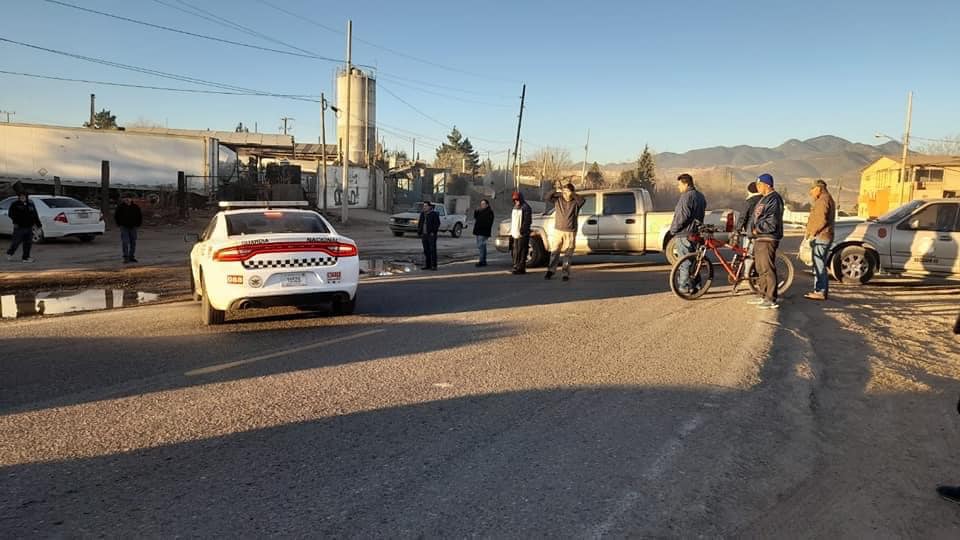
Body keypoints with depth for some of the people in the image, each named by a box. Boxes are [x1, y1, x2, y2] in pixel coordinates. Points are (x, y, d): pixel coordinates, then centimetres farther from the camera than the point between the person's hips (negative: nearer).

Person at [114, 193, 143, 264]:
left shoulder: (135, 207, 0)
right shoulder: (120, 207, -4)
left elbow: (140, 216, 12)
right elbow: (116, 216, 8)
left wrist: (138, 224, 7)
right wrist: (119, 224, 5)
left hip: (133, 227, 2)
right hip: (124, 227, -2)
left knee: (133, 243, 6)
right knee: (125, 242, -10)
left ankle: (131, 257, 16)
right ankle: (126, 258, -7)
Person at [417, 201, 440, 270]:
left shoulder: (434, 214, -6)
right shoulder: (422, 214, 12)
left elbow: (437, 223, -10)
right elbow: (420, 223, 16)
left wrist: (433, 232, -16)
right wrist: (419, 232, 7)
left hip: (431, 234, -6)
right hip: (424, 235, 6)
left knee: (432, 250, -5)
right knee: (426, 250, 7)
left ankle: (433, 266, -3)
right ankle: (427, 265, 11)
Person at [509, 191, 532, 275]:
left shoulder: (525, 207, -8)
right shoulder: (515, 208, 21)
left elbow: (527, 221, -15)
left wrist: (523, 230, -20)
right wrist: (512, 232, 18)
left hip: (522, 234, -9)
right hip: (515, 233, 9)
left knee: (522, 251, -8)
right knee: (516, 251, 12)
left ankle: (521, 268, -8)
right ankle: (516, 267, 18)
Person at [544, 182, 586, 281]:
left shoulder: (575, 202, -3)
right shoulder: (558, 200, 2)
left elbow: (582, 200, -23)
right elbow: (548, 197, -9)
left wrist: (572, 194, -23)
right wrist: (557, 191, -19)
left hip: (570, 232, -1)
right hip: (558, 230, 1)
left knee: (568, 254, 2)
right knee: (555, 252, 3)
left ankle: (566, 274, 7)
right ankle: (551, 270, 12)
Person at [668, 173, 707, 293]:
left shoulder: (686, 196, -15)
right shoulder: (700, 196, 17)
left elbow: (682, 216, -20)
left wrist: (673, 229, -11)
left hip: (684, 234, -10)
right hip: (695, 232, 10)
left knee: (683, 261, -6)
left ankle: (684, 287, -5)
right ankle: (695, 285, 19)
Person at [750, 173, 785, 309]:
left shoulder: (774, 199, -13)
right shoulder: (764, 199, 19)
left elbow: (772, 223, -21)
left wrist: (757, 229, -12)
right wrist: (755, 231, 12)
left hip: (768, 240, -11)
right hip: (759, 239, 11)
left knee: (768, 269, -9)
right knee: (761, 269, 16)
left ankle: (772, 300, -6)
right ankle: (764, 296, 25)